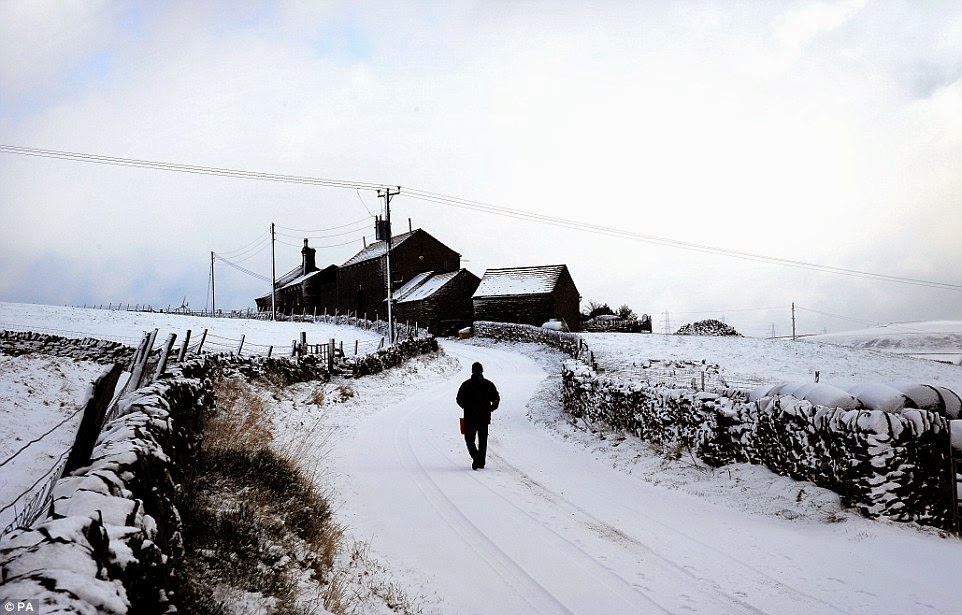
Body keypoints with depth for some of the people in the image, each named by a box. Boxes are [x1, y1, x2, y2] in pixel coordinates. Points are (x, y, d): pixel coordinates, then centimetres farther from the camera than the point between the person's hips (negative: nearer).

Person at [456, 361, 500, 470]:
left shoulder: (466, 384, -2)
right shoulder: (489, 384, 1)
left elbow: (459, 400, -2)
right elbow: (496, 399, -3)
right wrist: (490, 409, 12)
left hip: (470, 417, -2)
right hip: (485, 417, 2)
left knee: (469, 439, 6)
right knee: (483, 440, 14)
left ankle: (476, 458, -16)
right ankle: (481, 462, 14)